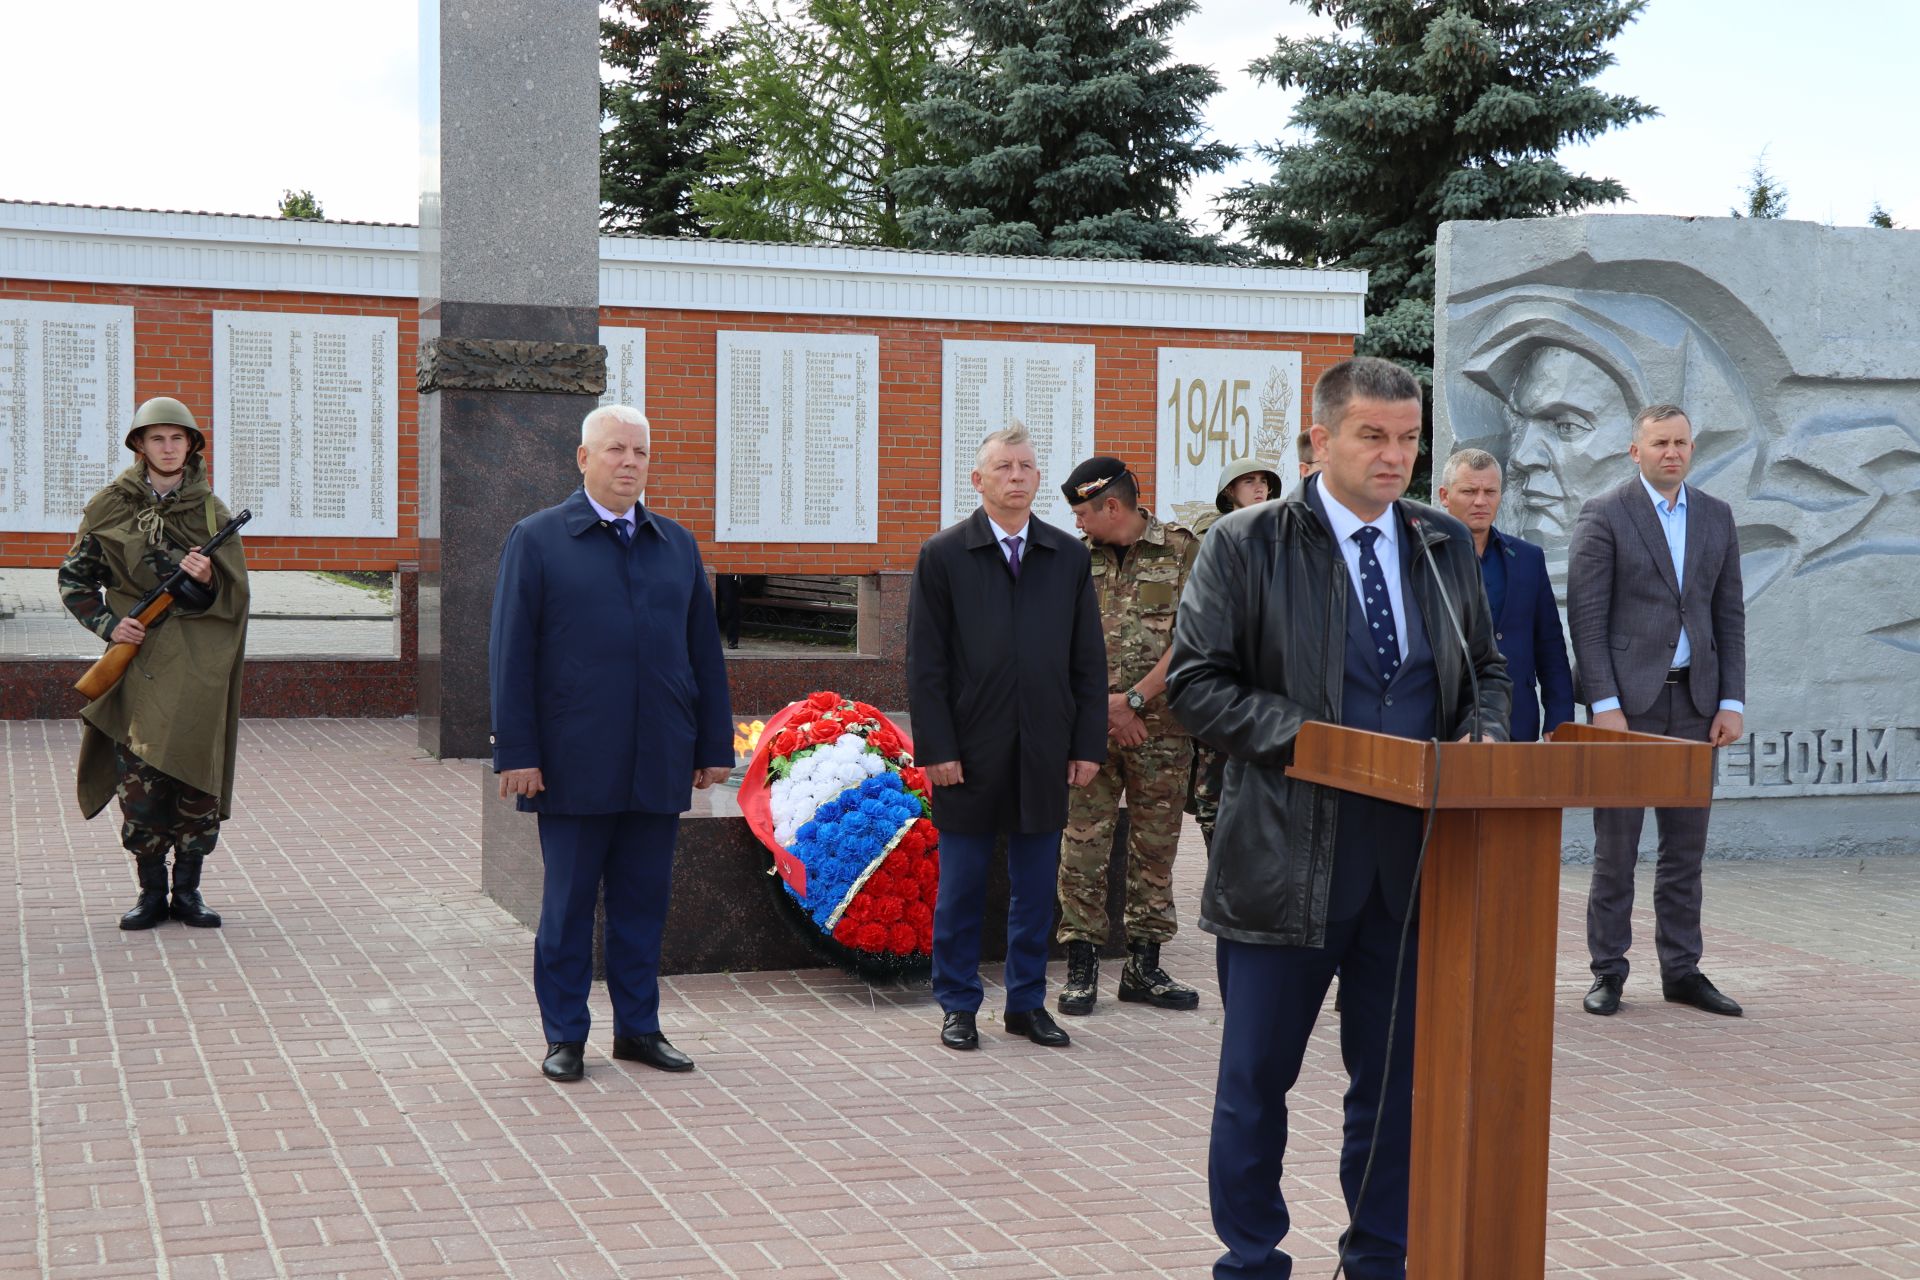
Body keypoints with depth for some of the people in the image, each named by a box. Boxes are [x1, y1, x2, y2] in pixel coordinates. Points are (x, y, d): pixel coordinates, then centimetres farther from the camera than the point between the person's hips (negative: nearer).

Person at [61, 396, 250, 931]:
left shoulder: (212, 511, 7)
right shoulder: (111, 506, 6)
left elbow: (234, 596, 4)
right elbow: (73, 579, 10)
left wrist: (205, 583, -18)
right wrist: (108, 623, -6)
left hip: (199, 668, 1)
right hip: (138, 661, -1)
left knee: (198, 778, 0)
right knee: (139, 781, -4)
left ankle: (188, 891, 13)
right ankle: (151, 891, 9)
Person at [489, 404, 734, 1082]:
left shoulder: (677, 544, 14)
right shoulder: (537, 539, 1)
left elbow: (704, 651, 14)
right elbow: (510, 653, -3)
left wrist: (714, 745, 9)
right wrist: (517, 753, -9)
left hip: (659, 765, 4)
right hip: (575, 765, -3)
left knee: (644, 900, 9)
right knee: (567, 902, 4)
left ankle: (638, 1026, 20)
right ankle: (565, 1035, 14)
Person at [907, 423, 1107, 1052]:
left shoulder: (1069, 557, 8)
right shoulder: (943, 556, 0)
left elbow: (1089, 661, 8)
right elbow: (925, 664, -3)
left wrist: (1088, 744, 1)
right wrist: (937, 749, -10)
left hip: (1044, 755, 3)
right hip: (969, 752, -2)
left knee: (1035, 889, 9)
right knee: (960, 888, 6)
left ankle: (1027, 1002, 20)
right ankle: (958, 1006, 17)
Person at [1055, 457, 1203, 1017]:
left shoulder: (1183, 551, 0)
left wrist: (1132, 699, -11)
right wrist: (1104, 705, -7)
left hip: (1161, 727, -1)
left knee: (1155, 850, 6)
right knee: (1084, 848, -1)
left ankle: (1144, 967, 15)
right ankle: (1081, 967, 7)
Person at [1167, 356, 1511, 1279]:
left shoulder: (1446, 544, 11)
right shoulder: (1246, 545, -4)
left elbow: (1487, 670, 19)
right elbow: (1195, 683, -7)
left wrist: (1482, 734, -2)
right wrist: (1310, 739, -18)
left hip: (1414, 859, 4)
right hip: (1288, 851, -4)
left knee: (1396, 1076, 12)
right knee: (1256, 1079, 5)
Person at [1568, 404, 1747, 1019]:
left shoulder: (1716, 517, 12)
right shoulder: (1603, 515, -3)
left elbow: (1730, 614, 11)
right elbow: (1586, 616, -8)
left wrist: (1732, 702, 3)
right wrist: (1604, 704, -14)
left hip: (1694, 701, 4)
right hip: (1626, 697, -4)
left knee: (1685, 846, 8)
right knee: (1615, 845, 0)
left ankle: (1682, 970, 16)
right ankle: (1608, 972, 8)